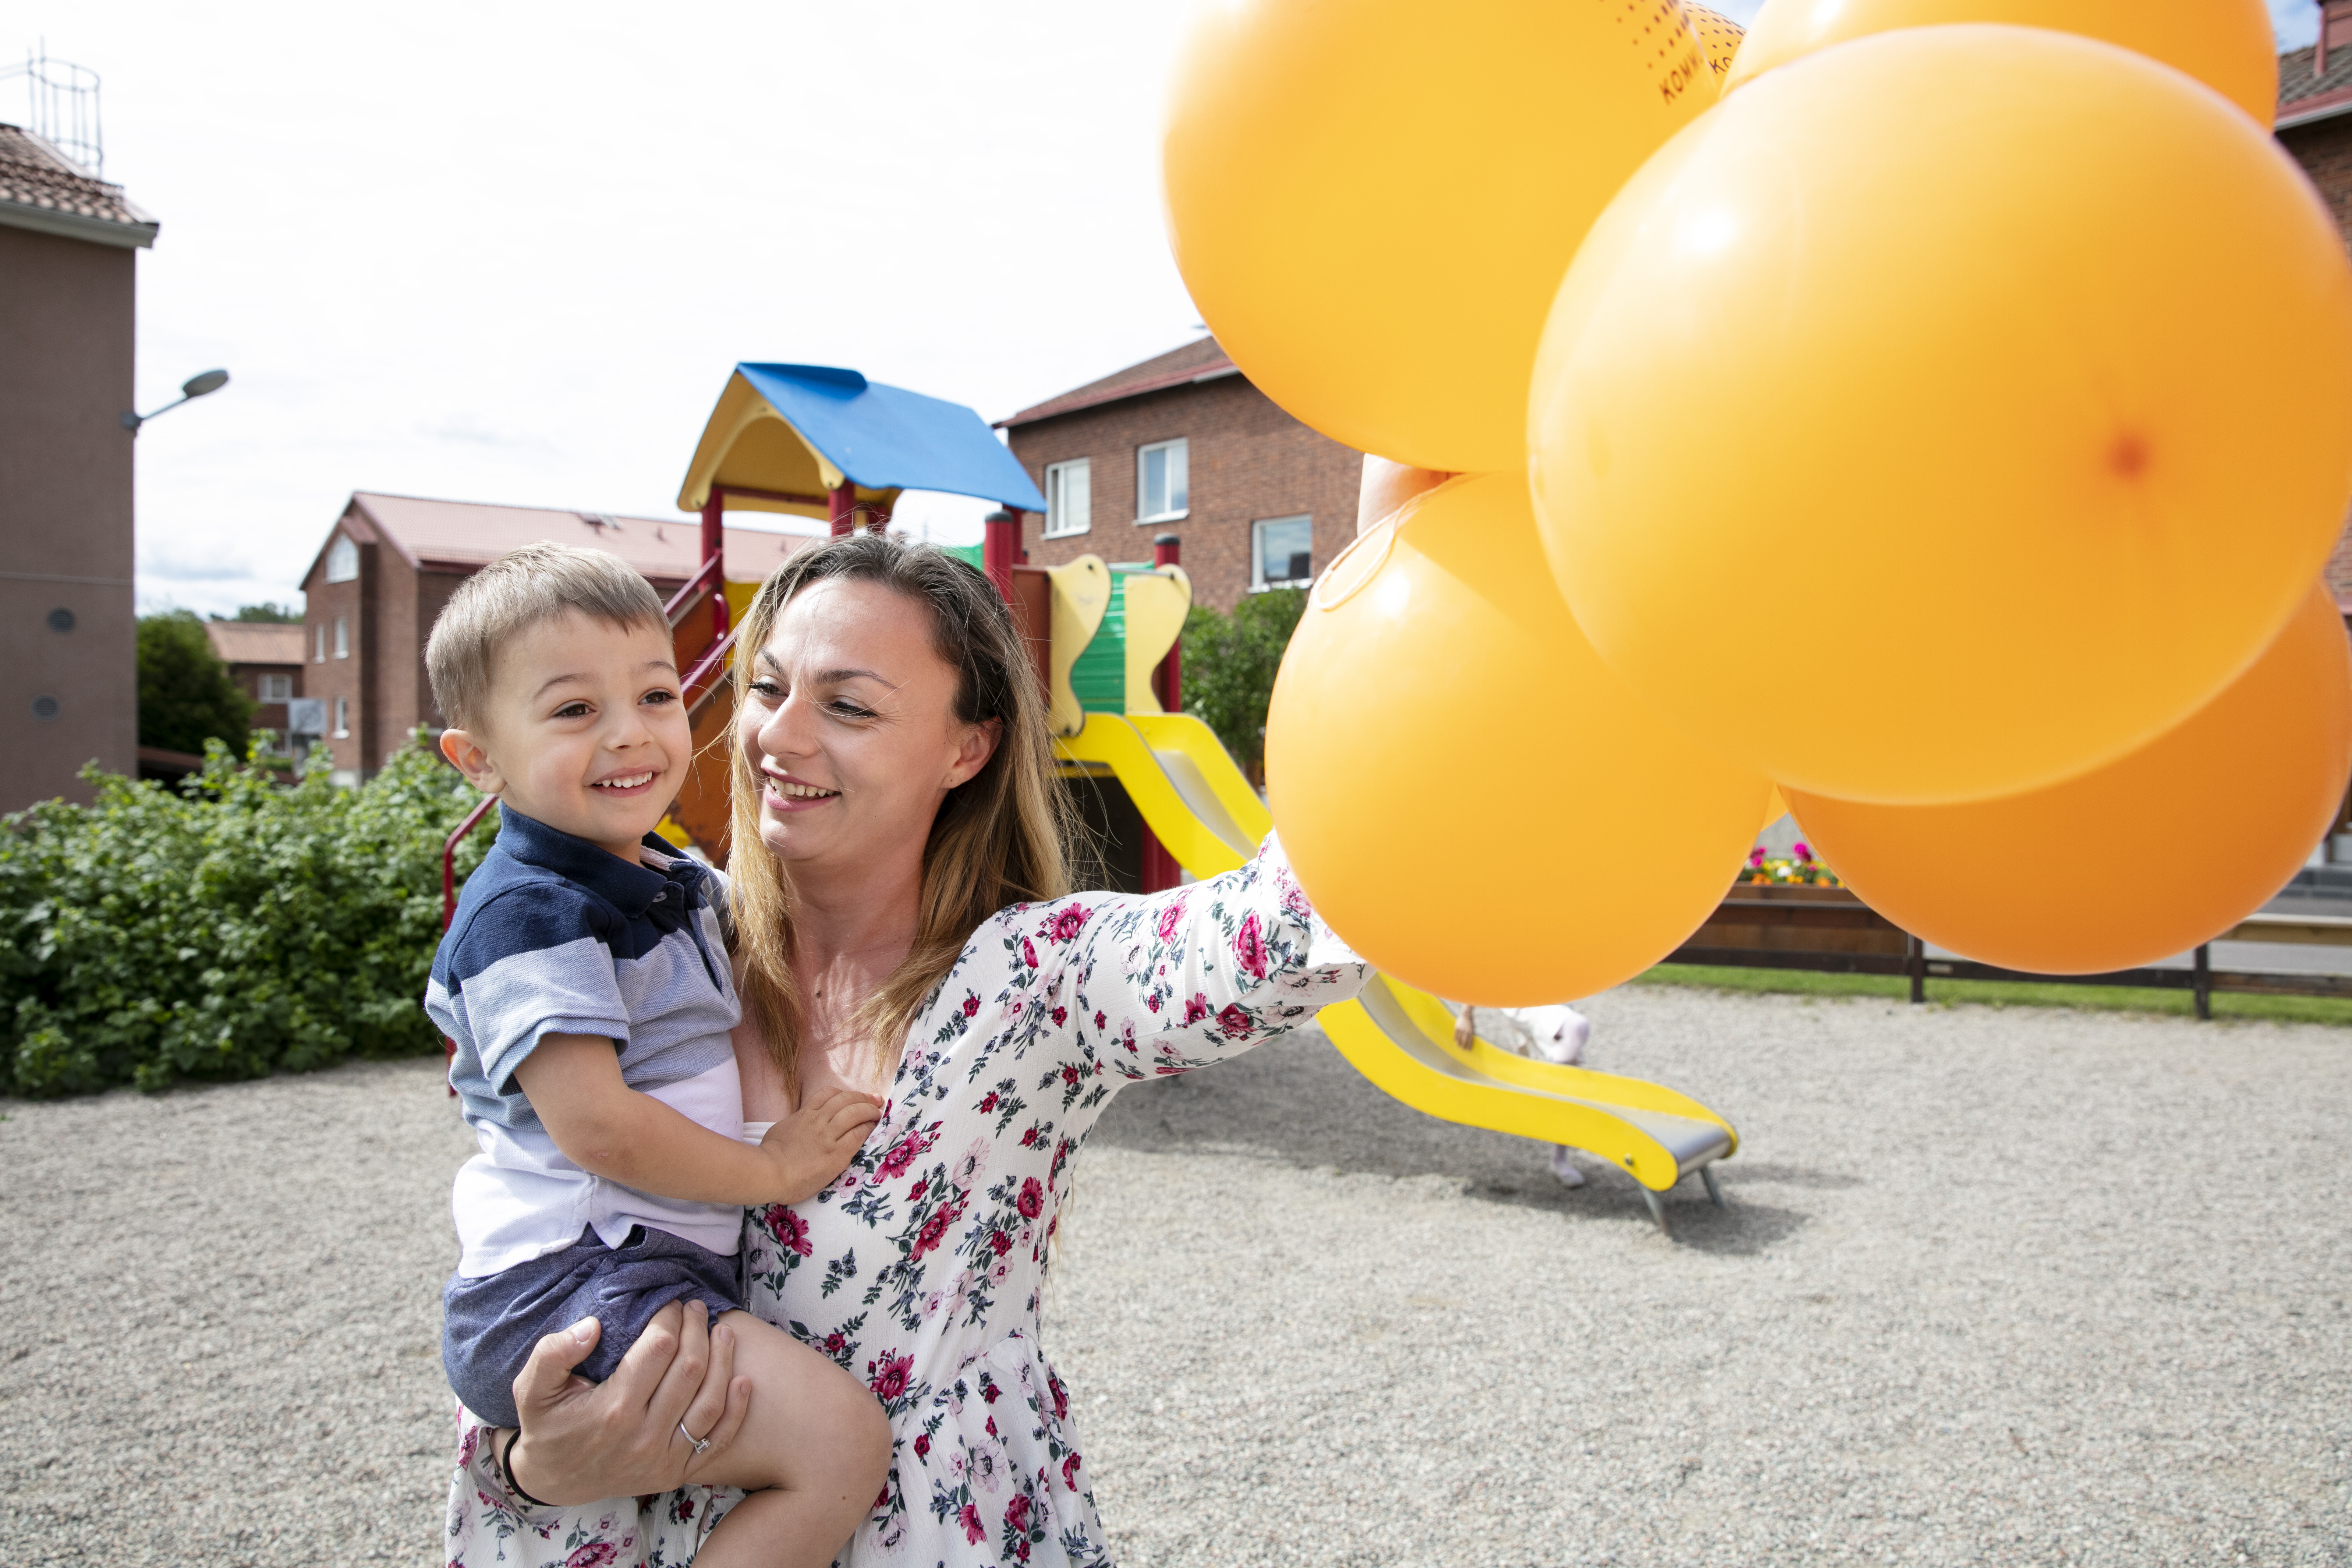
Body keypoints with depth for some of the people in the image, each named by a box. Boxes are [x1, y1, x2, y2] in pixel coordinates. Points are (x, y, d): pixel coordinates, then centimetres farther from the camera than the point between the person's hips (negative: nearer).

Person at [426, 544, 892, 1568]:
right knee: (838, 1439, -23)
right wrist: (775, 1167, -13)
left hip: (666, 1271, 9)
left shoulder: (675, 882, 11)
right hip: (564, 1292, -9)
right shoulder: (530, 916, -17)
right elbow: (595, 1126, -23)